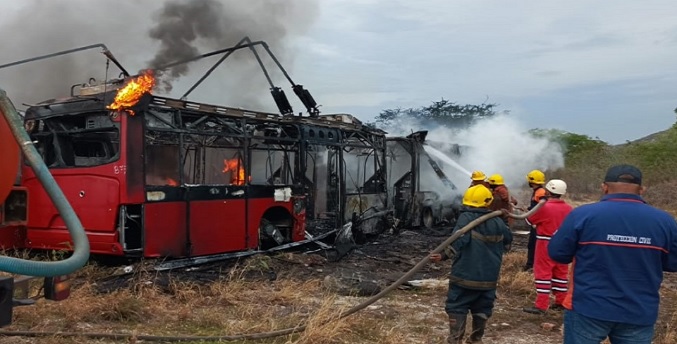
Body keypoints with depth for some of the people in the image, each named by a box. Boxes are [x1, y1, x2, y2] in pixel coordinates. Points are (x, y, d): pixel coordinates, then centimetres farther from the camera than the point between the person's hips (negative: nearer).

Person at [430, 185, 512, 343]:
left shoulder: (466, 218, -12)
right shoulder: (497, 222, 4)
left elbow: (458, 242, -25)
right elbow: (507, 241, 20)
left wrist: (444, 255, -23)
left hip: (465, 275, -5)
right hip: (488, 277, 5)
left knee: (457, 309, 5)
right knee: (482, 310, 17)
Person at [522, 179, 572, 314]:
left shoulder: (544, 207, -16)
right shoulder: (568, 208, 3)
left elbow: (530, 219, -3)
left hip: (546, 244, -6)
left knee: (543, 273, -3)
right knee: (560, 273, 15)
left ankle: (541, 305, -4)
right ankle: (561, 302, 23)